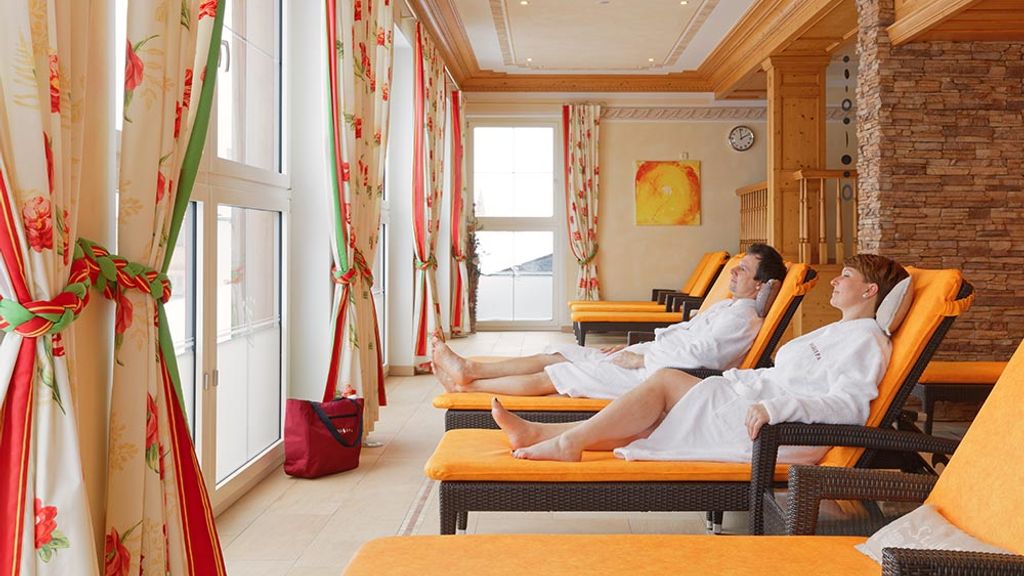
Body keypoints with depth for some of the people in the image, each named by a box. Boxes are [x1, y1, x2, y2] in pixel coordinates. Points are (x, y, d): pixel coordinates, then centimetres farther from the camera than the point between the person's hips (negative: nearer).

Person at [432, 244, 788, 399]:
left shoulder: (743, 318, -11)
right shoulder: (726, 307, 21)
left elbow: (697, 353, -21)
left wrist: (638, 358, -16)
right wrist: (630, 347, 14)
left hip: (653, 376, -9)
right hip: (644, 360, 10)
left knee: (552, 375, -11)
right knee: (561, 353, 2)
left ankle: (468, 385, -2)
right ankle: (468, 369, 3)